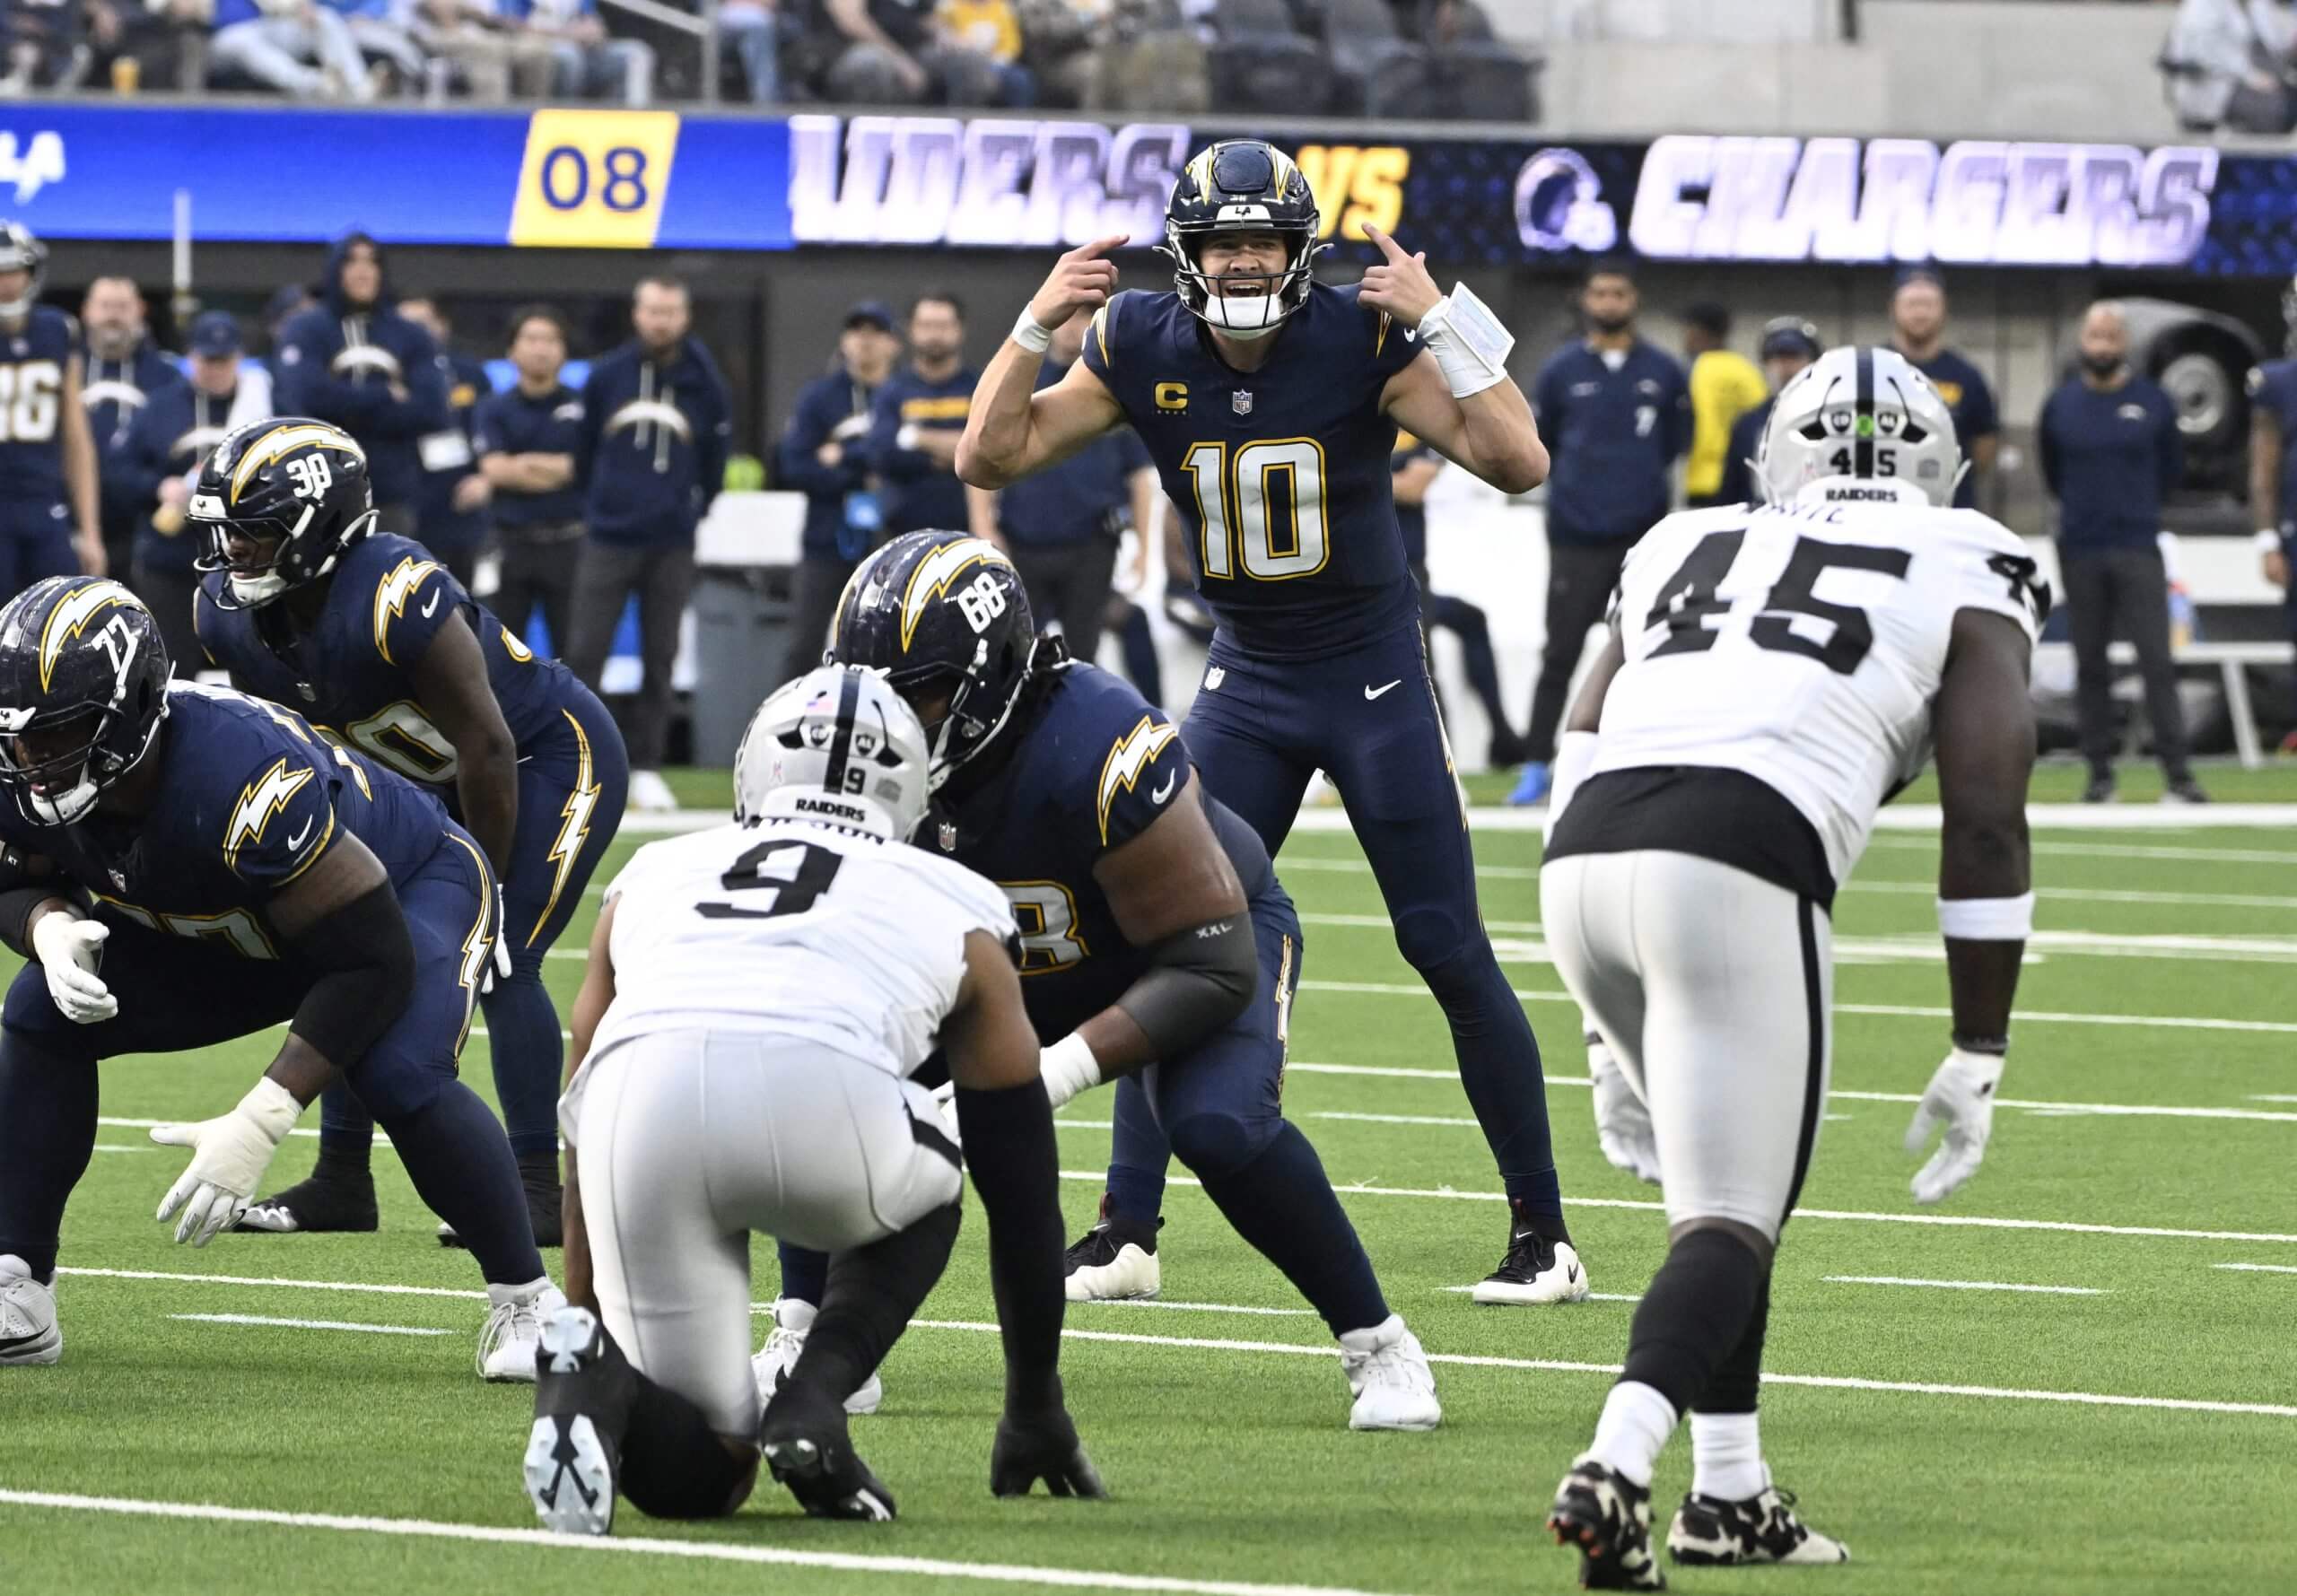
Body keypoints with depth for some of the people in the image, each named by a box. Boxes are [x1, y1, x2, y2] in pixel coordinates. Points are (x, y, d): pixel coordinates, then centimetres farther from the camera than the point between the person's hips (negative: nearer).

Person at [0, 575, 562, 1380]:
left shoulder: (236, 780, -44)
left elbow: (376, 962, -36)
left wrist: (258, 1124, -40)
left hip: (411, 886, -7)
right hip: (239, 934, 7)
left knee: (399, 1076, -34)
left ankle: (526, 1304, -13)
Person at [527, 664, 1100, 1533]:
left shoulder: (651, 874, 38)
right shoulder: (955, 908, 33)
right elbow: (1023, 1196, 39)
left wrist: (588, 1315, 55)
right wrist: (1035, 1409, 50)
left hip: (645, 1099, 2)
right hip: (826, 1092, -2)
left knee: (693, 1472, 18)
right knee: (924, 1195, 36)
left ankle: (595, 1377, -16)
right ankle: (811, 1402, 10)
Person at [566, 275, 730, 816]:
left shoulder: (705, 384, 0)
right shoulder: (606, 376, 0)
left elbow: (714, 463, 12)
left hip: (672, 547, 0)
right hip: (609, 541, 0)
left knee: (660, 658, 4)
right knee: (584, 653, -5)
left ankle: (645, 766, 11)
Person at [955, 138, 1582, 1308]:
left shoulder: (1362, 343, -17)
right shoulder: (1144, 353, -7)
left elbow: (1517, 463, -23)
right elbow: (990, 458, -5)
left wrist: (1443, 323, -30)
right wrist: (1035, 326, -16)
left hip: (1373, 672, -3)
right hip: (1246, 684, 3)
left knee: (1450, 953, -3)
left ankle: (1542, 1230, 6)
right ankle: (1127, 1229, 4)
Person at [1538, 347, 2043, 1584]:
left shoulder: (1685, 551, 30)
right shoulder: (1966, 581, 18)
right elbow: (1986, 826, 9)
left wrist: (1617, 1037, 34)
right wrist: (1977, 1058, 13)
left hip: (1581, 871, 5)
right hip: (1739, 874, -5)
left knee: (1727, 1182, 25)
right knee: (1729, 1224, -2)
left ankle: (1731, 1494, 23)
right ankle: (1615, 1470, -26)